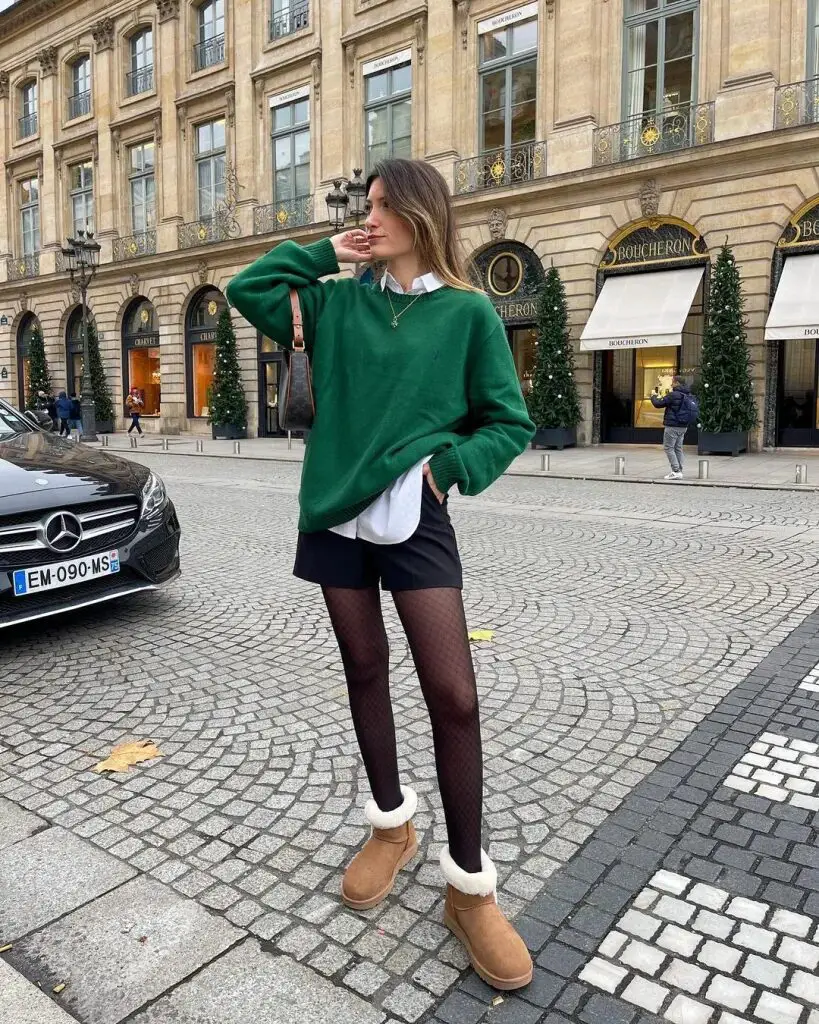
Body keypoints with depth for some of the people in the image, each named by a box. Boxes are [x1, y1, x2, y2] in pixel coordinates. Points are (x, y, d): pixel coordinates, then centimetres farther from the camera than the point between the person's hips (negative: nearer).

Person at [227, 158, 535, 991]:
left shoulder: (467, 313, 1)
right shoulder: (340, 302, 11)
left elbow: (511, 423, 1)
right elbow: (248, 289, 12)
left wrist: (445, 465, -13)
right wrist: (324, 254, 7)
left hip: (414, 520, -3)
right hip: (336, 515, 4)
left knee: (453, 694, -8)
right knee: (364, 671, 13)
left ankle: (470, 887, 9)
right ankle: (391, 826, 34)